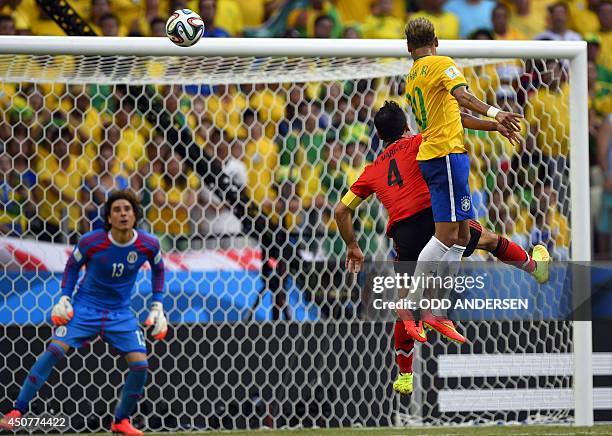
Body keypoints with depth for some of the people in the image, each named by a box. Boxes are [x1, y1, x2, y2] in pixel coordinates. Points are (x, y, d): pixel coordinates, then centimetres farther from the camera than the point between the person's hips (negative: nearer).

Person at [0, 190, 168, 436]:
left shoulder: (148, 245, -12)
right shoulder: (90, 242, -17)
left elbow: (158, 270, 9)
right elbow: (72, 266, 4)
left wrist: (157, 307, 5)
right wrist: (64, 298, -3)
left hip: (120, 312, 2)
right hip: (85, 307, -2)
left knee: (140, 364, -12)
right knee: (55, 349, -19)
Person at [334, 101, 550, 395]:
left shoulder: (371, 171, 21)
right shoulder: (415, 143, 12)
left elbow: (341, 211, 22)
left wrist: (352, 246, 33)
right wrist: (493, 125, 5)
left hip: (404, 236, 2)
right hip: (435, 217, -2)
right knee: (489, 239, 28)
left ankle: (405, 376, 17)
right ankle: (536, 268, 50)